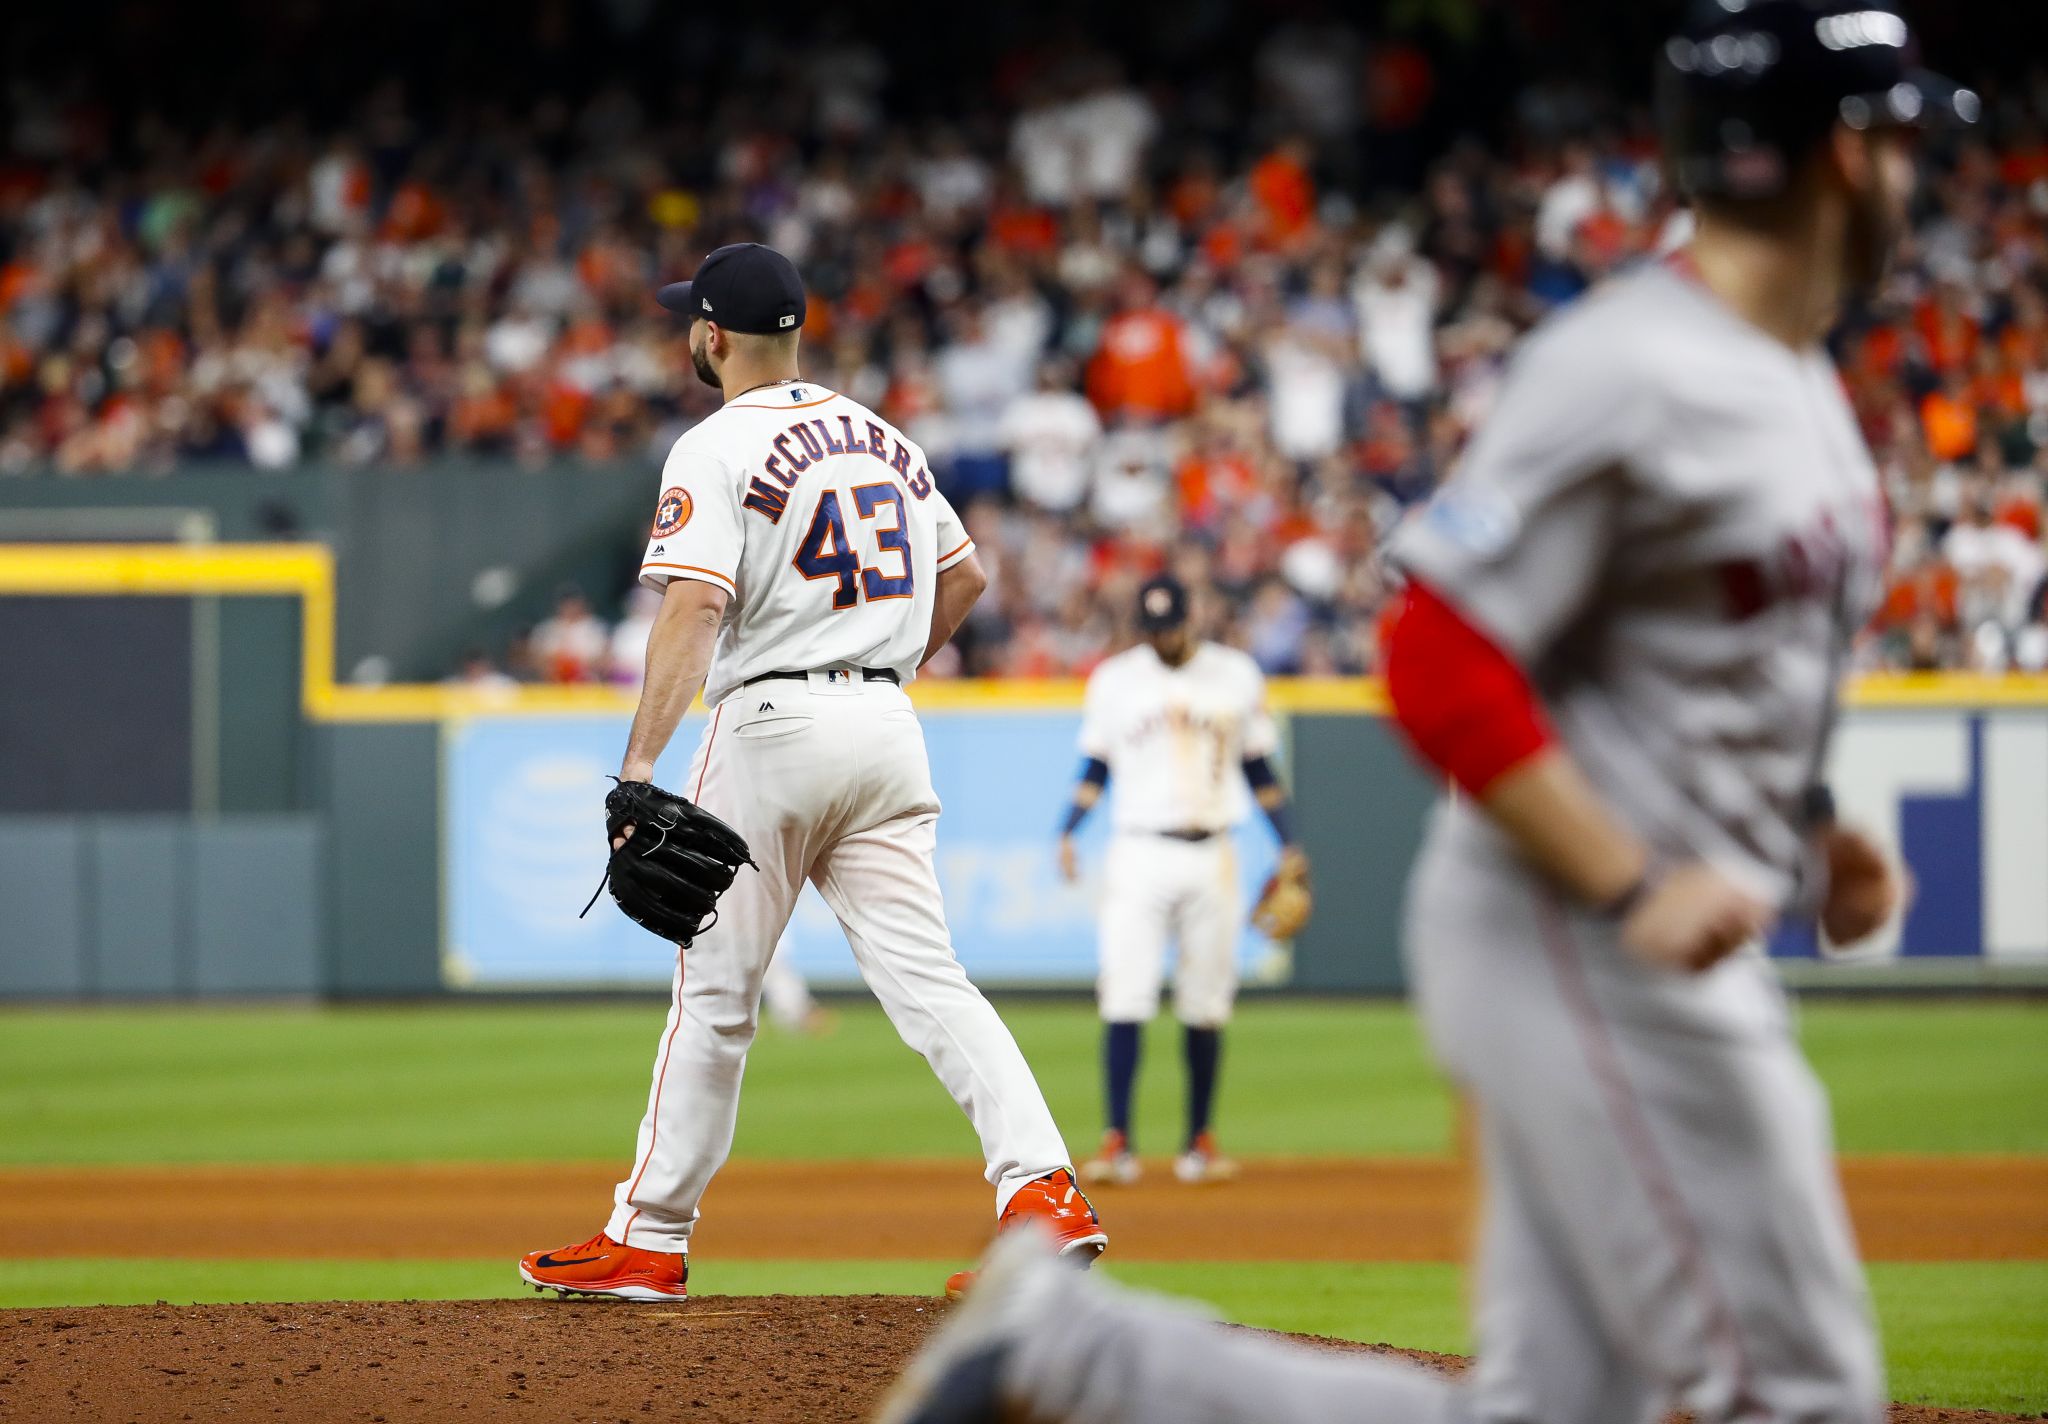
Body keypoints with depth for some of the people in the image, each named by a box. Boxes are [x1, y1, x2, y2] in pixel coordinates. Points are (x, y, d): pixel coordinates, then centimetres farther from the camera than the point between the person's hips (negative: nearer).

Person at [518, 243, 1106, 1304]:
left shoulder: (717, 450, -7)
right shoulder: (883, 440, 15)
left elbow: (694, 608, -19)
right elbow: (964, 576, 23)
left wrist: (640, 765, -25)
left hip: (771, 724, -6)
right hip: (887, 729, 6)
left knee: (715, 993, 4)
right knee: (925, 977, -1)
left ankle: (649, 1238, 11)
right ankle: (1044, 1189, -18)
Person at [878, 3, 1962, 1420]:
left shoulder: (1806, 384, 15)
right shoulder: (1629, 376, -16)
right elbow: (1441, 664, -20)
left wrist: (1809, 836, 11)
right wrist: (1636, 892, -23)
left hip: (1666, 944, 10)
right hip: (1571, 937, -10)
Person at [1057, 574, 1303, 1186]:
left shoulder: (1236, 676, 7)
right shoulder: (1114, 679, 5)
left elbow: (1259, 768, 12)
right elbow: (1095, 769, 9)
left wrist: (1288, 843, 6)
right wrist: (1067, 832, -6)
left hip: (1211, 857, 1)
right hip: (1139, 854, -1)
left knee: (1206, 1006, 4)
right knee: (1125, 998, -11)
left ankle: (1199, 1141, 13)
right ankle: (1117, 1142, -12)